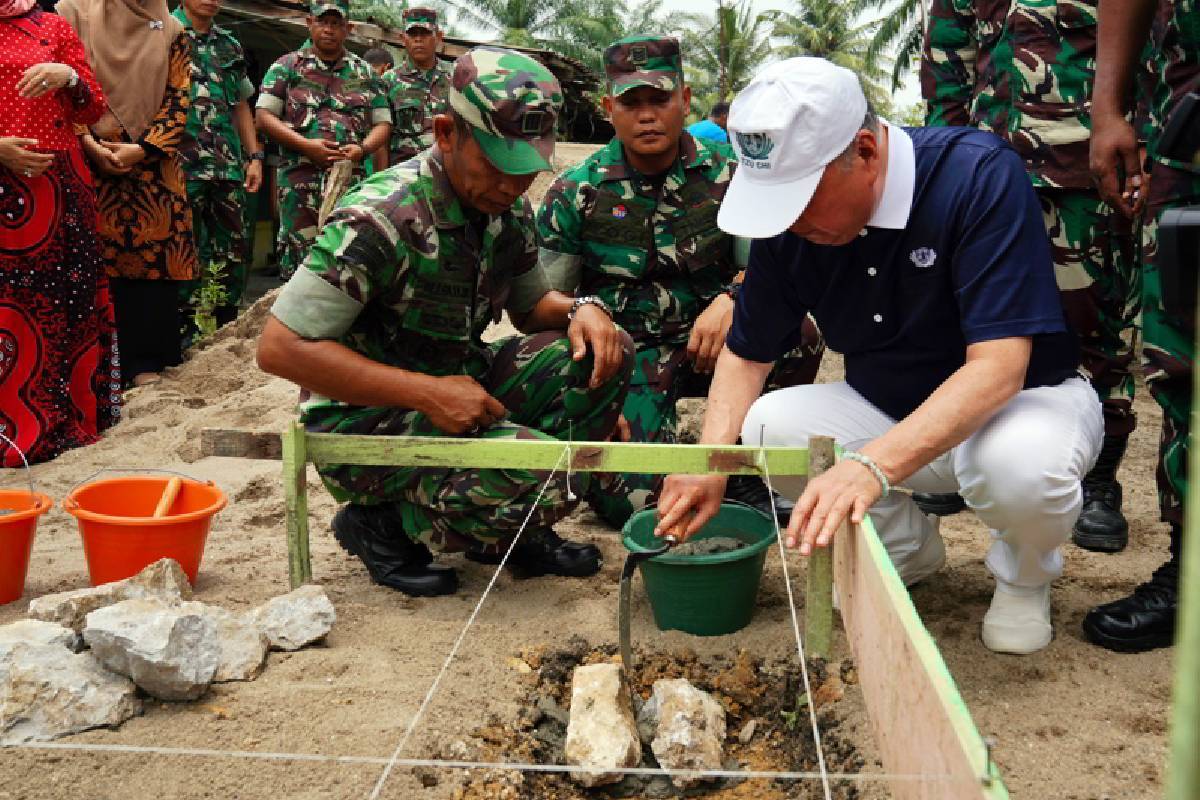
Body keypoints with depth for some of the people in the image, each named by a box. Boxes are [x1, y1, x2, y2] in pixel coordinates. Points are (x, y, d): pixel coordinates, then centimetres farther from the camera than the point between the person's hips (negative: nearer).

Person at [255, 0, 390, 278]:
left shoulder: (365, 72, 16)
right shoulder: (286, 66, 9)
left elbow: (383, 123, 14)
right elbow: (264, 117, 3)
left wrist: (363, 148, -8)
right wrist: (305, 145, -11)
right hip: (301, 178, -2)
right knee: (299, 255, -5)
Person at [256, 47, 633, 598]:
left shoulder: (507, 209, 1)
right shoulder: (381, 217, -22)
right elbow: (280, 348, -23)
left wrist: (582, 312, -8)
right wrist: (428, 393, -28)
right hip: (363, 414, -7)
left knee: (604, 352, -9)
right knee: (550, 474, -29)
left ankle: (519, 529, 3)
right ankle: (385, 526, -3)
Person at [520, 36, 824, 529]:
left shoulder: (726, 174, 0)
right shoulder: (576, 194, -3)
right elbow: (531, 304, -3)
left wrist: (731, 300, -29)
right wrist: (583, 311, -27)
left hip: (707, 341, 2)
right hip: (627, 354, -2)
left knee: (796, 335, -29)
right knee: (631, 502, -22)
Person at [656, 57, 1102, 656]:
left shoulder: (980, 175, -27)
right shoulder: (789, 214, -11)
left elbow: (998, 366, -34)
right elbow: (747, 354, -1)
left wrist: (873, 465, -47)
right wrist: (710, 465, -19)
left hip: (1025, 397, -4)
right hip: (884, 405, 5)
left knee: (1023, 463, -38)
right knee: (764, 426, -20)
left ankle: (1023, 574, 0)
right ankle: (905, 546, 8)